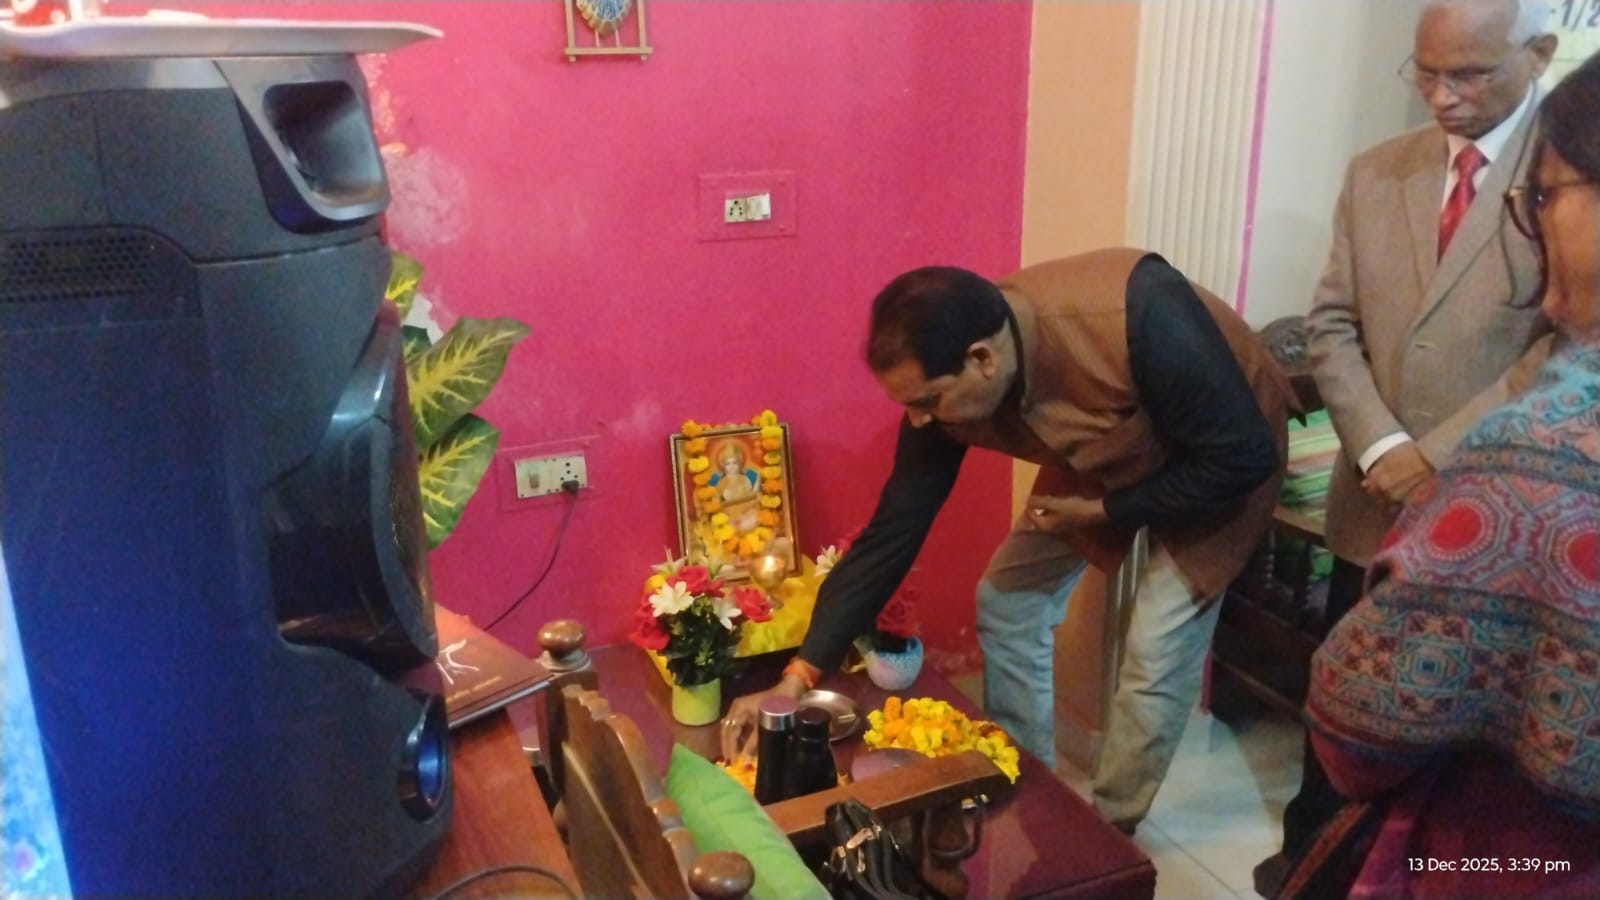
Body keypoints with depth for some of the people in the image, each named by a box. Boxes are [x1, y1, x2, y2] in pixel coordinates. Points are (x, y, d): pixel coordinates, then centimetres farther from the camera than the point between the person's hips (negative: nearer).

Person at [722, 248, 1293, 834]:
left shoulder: (1138, 317, -42)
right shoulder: (946, 386, -24)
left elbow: (1243, 457, -30)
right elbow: (891, 534, -19)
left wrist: (1103, 511, -24)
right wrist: (796, 679, -21)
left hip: (1224, 465, -5)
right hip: (1103, 460, 5)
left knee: (1158, 648, -10)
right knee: (1007, 604, 1)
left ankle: (1111, 826, 15)